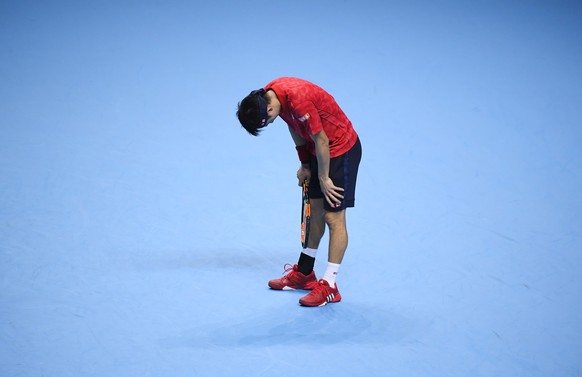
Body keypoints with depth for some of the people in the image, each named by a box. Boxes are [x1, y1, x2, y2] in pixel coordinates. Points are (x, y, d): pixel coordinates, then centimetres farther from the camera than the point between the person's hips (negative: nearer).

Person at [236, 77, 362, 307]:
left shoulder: (299, 102, -34)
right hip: (318, 150, 9)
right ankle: (304, 273, 25)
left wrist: (323, 178, -13)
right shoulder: (269, 94, -6)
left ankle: (329, 286, -3)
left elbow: (321, 141, -25)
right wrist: (304, 164, 9)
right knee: (315, 211, 15)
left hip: (341, 148, -9)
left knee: (333, 217, -7)